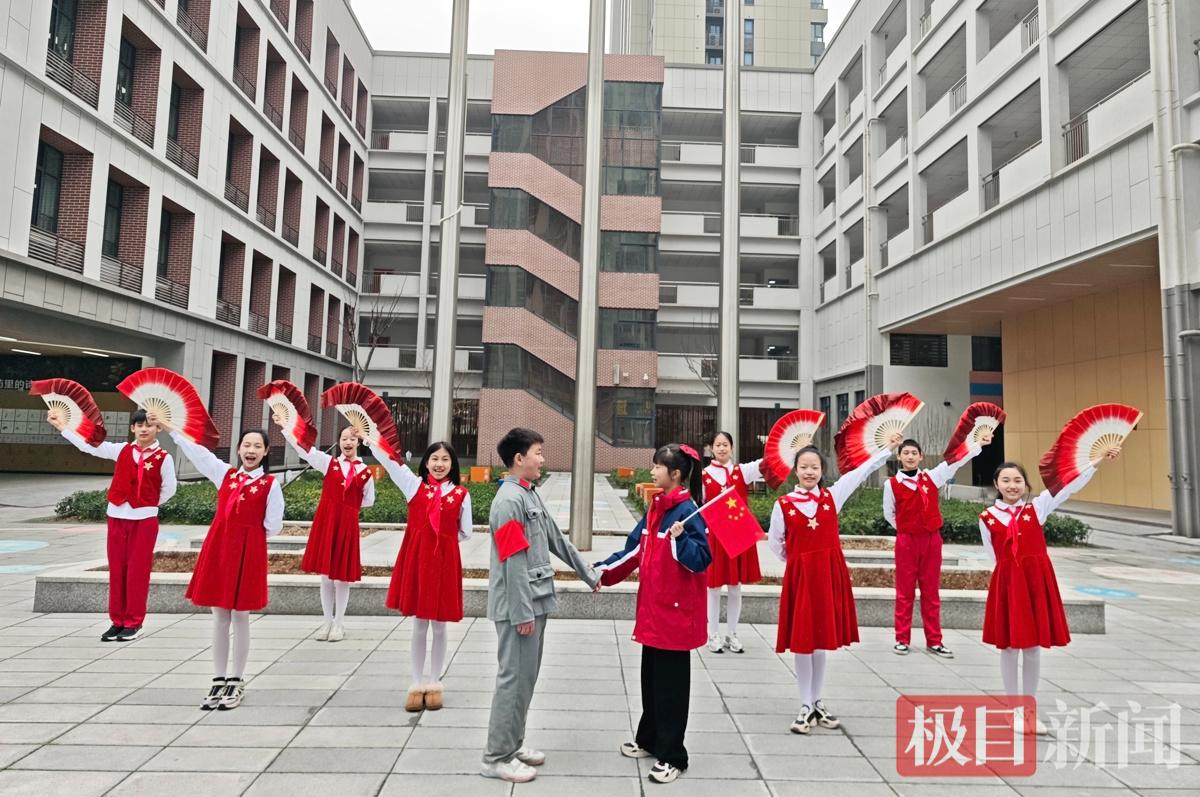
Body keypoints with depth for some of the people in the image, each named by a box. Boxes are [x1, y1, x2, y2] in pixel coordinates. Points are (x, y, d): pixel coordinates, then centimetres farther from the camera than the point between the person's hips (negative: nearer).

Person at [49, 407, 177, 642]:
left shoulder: (164, 457, -7)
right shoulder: (121, 450, 4)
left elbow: (168, 489, 1)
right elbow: (90, 445, 9)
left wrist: (147, 505, 8)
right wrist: (62, 427, 9)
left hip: (144, 519, -4)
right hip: (117, 516, 4)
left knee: (137, 571, 1)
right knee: (116, 570, 9)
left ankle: (133, 623, 10)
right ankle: (117, 621, 18)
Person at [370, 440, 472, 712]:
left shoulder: (461, 494, 0)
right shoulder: (413, 484, 1)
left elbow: (465, 533, 8)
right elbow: (384, 455, -7)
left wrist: (441, 539, 0)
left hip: (445, 562, 0)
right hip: (416, 559, 0)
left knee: (439, 626, 9)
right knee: (419, 626, 9)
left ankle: (434, 683, 25)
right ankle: (417, 684, 23)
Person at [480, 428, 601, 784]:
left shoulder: (531, 495, 13)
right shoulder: (509, 499, -18)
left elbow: (557, 541, 20)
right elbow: (513, 562, -20)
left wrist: (589, 574, 23)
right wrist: (522, 612, -20)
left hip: (534, 602, 9)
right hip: (518, 606, -9)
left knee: (526, 677, 17)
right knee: (514, 678, -1)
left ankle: (512, 744, 30)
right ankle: (497, 757, 12)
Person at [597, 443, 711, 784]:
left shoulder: (687, 511, -17)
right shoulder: (655, 507, 8)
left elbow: (701, 560, -20)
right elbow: (635, 549, 13)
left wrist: (680, 539, -36)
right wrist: (604, 571, 7)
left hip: (676, 611, -8)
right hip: (652, 607, 8)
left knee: (671, 683, 3)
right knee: (651, 677, 20)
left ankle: (672, 756, 17)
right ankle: (649, 739, 37)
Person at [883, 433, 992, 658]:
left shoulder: (931, 477, 2)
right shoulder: (892, 484, -4)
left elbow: (956, 461, -4)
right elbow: (889, 514, 7)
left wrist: (979, 444, -11)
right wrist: (906, 529, 7)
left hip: (932, 540, 2)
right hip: (906, 541, -2)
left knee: (931, 592, 9)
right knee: (905, 591, 5)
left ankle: (934, 641, 17)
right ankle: (902, 639, 12)